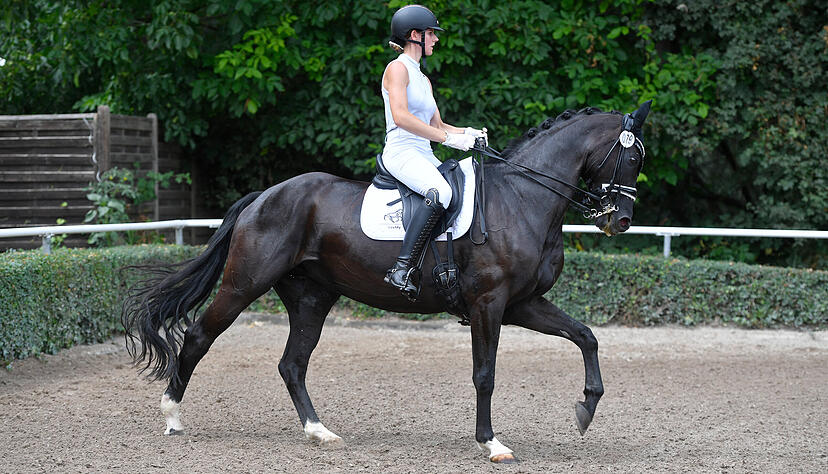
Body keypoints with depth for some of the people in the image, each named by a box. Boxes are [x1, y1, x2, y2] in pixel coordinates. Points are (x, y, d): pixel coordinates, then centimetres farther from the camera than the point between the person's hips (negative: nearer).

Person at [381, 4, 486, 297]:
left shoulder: (423, 80, 24)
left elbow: (437, 125, 25)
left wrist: (466, 132, 5)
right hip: (401, 151, -9)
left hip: (424, 156, 9)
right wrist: (448, 138, -19)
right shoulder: (398, 68, -4)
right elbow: (400, 116, -18)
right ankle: (402, 269, -39)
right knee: (440, 193, -35)